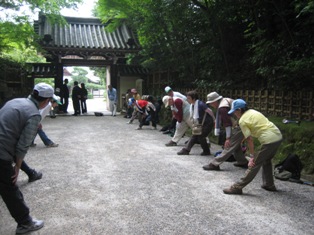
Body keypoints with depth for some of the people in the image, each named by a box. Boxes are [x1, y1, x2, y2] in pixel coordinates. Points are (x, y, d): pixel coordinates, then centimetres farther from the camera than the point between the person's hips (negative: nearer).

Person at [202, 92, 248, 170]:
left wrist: (228, 138, -18)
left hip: (239, 127, -10)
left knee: (229, 146, -10)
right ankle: (243, 162, 33)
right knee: (236, 144, 22)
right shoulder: (226, 100, 10)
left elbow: (227, 124, -21)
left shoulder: (222, 108, -19)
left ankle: (214, 164, -9)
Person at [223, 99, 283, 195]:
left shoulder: (242, 121, -7)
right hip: (278, 136, 8)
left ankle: (237, 187, 0)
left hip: (269, 140, -8)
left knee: (254, 164, -4)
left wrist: (252, 156, -5)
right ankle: (269, 185, 35)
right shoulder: (252, 111, 15)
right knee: (266, 161, 27)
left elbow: (249, 139, -10)